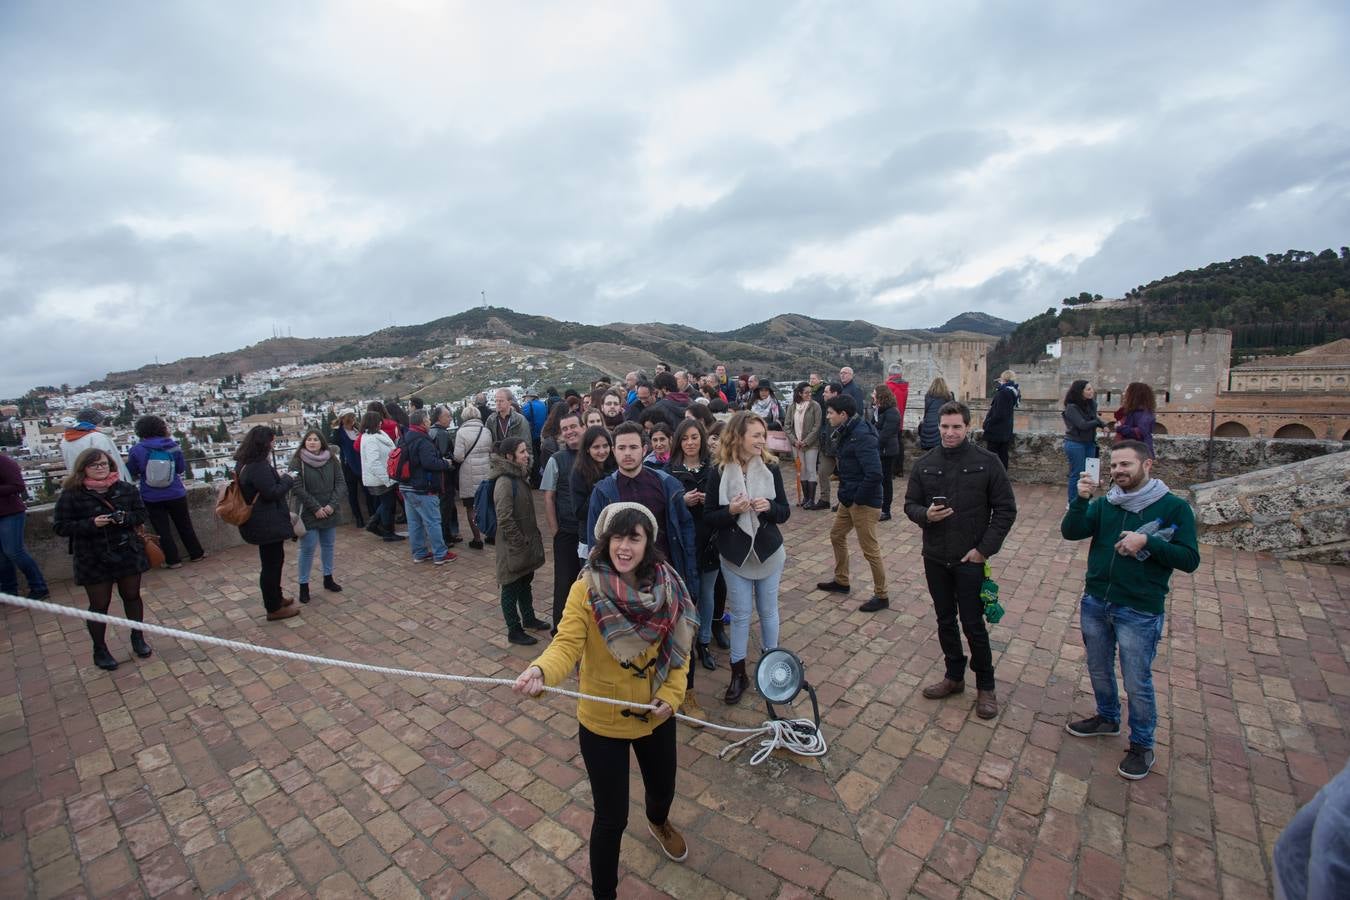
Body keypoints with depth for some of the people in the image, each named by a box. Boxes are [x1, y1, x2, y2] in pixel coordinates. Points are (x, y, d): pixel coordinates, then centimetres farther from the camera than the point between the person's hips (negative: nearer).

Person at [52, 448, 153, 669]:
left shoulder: (126, 489, -1)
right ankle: (99, 650, 25)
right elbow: (60, 526, -8)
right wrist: (91, 524, -24)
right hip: (93, 560, -2)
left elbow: (141, 514, 6)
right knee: (99, 605, 7)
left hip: (128, 553, 2)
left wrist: (125, 518, -16)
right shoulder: (71, 494, -9)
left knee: (132, 596, 14)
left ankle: (137, 638, 32)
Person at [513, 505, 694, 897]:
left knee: (663, 787, 29)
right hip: (602, 722, -4)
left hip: (656, 716, 4)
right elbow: (567, 644, -30)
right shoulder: (587, 588, -22)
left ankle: (659, 822, 66)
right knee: (612, 818, 8)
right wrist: (540, 671, -49)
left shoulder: (667, 587, -13)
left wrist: (672, 693, -13)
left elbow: (679, 646, -3)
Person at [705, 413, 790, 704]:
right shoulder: (719, 473, -10)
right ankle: (738, 673, 25)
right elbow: (709, 518, -6)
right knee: (740, 613, 9)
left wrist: (769, 507, -21)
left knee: (768, 610, 15)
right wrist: (731, 510, -24)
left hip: (769, 552, 1)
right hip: (735, 555, -1)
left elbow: (785, 512, 0)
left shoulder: (770, 468, -5)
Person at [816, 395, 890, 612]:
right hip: (849, 498, 10)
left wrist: (858, 498, -19)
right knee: (837, 536, 22)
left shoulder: (862, 436, -24)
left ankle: (881, 596, 21)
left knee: (870, 549, 3)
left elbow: (874, 474, -29)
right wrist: (845, 493, 8)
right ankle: (841, 581, 40)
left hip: (865, 502, -10)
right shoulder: (846, 432, 6)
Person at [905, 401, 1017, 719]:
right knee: (945, 621, 16)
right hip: (935, 559, 3)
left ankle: (986, 686, 25)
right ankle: (954, 677, 34)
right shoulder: (924, 464, 1)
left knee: (973, 625, 4)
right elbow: (910, 504, 7)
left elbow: (1006, 510, -4)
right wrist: (925, 514, -17)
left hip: (971, 560, -3)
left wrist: (985, 549, -11)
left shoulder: (987, 463, -7)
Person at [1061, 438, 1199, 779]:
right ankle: (1107, 718, 44)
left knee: (1137, 683, 8)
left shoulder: (1174, 507, -7)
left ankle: (1142, 745, 29)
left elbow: (1190, 559, -10)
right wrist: (1080, 499, -23)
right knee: (1099, 670, 21)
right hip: (1094, 604, 4)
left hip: (1140, 612, -4)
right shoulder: (1104, 504, 2)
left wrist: (1147, 542, -23)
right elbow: (1070, 532, -10)